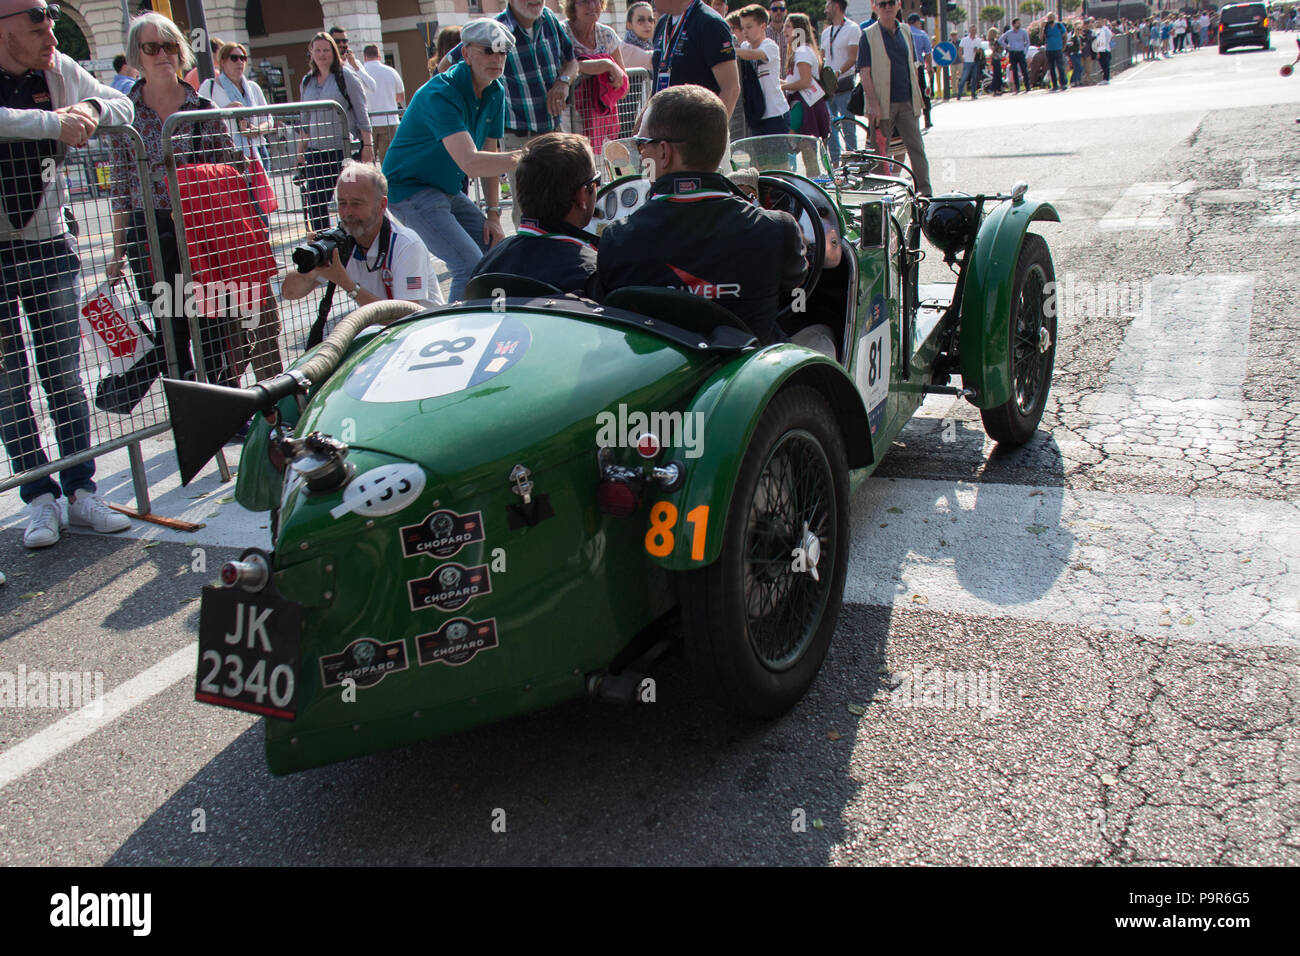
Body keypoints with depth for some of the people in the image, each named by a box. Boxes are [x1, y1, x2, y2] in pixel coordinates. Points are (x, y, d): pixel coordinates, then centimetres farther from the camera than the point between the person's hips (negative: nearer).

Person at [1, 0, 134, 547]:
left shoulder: (59, 69, 2)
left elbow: (122, 106, 12)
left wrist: (92, 109, -9)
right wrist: (52, 122, -33)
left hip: (48, 243, 3)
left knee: (65, 374, 6)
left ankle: (81, 492, 14)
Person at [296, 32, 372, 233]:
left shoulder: (345, 76, -1)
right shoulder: (307, 82, 13)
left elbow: (361, 113, -3)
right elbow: (305, 119, 20)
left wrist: (367, 144, -9)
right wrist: (301, 148, 15)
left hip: (344, 148, -5)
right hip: (316, 151, 5)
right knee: (314, 204, 0)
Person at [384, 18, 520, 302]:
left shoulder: (495, 92, 0)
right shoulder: (440, 94, -28)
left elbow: (489, 154, 7)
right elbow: (470, 162, -41)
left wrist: (493, 215, 3)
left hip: (449, 190, 9)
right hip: (411, 188, -9)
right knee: (470, 263, -22)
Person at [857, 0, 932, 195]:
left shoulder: (906, 32, 12)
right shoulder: (868, 35, -3)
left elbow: (912, 67, 18)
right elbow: (864, 72, -9)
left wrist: (916, 97, 11)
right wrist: (873, 104, -17)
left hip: (907, 102, 4)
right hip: (882, 104, -4)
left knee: (917, 148, 2)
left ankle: (924, 191, 5)